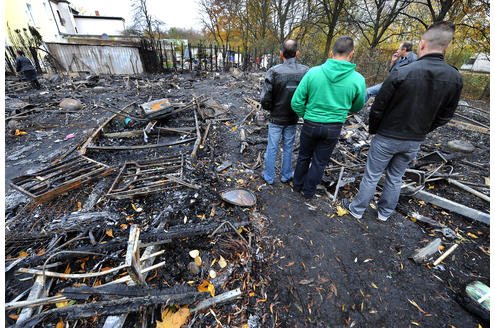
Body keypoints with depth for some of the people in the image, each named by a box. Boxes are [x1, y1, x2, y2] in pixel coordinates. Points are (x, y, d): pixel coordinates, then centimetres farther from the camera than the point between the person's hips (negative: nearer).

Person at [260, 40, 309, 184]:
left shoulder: (274, 71, -16)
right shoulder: (306, 71, -9)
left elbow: (265, 99, -16)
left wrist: (271, 109, 3)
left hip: (276, 118, -2)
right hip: (293, 119, 2)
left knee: (272, 148, 10)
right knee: (288, 148, 16)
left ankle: (269, 176, 23)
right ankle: (286, 175, 30)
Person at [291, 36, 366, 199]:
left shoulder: (313, 72, -12)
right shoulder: (358, 79, -9)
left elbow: (296, 102, -11)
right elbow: (357, 107, 6)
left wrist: (305, 115, 6)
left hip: (310, 124, 0)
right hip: (333, 128, 0)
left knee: (304, 156, 20)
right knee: (319, 162, 15)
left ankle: (297, 185, 37)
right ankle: (308, 191, 30)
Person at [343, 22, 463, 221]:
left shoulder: (401, 73, -19)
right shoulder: (455, 78, -3)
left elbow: (378, 108, -15)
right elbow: (444, 117, 4)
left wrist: (373, 130, 2)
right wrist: (420, 132, 16)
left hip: (387, 137, -4)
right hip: (414, 141, 5)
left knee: (372, 176, 8)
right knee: (396, 178, 19)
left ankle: (357, 209, 24)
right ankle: (385, 212, 36)